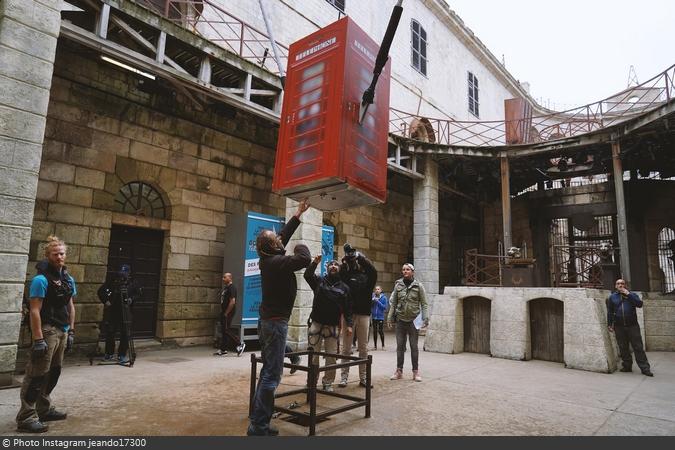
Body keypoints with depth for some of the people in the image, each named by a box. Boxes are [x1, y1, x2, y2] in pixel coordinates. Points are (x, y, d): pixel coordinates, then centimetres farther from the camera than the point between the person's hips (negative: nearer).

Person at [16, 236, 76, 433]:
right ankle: (26, 417, 2)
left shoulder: (68, 279, 11)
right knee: (37, 375, -5)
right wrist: (38, 339, -20)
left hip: (62, 330, 8)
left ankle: (44, 409, 27)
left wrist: (71, 331, 14)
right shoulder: (41, 279, -13)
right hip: (47, 330, -8)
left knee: (53, 372, 15)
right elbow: (34, 310, -17)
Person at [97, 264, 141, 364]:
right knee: (109, 333, 7)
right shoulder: (112, 281, -2)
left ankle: (122, 354, 12)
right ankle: (109, 353, 25)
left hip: (125, 312, 0)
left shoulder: (132, 282, 0)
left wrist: (132, 299, -7)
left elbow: (138, 293, 10)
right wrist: (105, 300, -5)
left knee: (125, 334, 0)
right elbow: (101, 291, 6)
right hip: (111, 311, 0)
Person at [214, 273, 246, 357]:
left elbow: (232, 302, -22)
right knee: (224, 330, 11)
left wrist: (226, 313, -18)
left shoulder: (232, 288, -14)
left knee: (227, 330, -10)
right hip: (223, 312, 10)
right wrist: (222, 311, 13)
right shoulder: (225, 287, 16)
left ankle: (240, 344, -1)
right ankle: (223, 350, 17)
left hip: (228, 313, -10)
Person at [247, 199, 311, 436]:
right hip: (276, 322, -10)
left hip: (267, 321, 10)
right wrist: (300, 247, -8)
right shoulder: (278, 262, -19)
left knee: (267, 371, 14)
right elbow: (305, 259, -30)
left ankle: (258, 421, 20)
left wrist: (298, 214, 23)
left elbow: (284, 234, 19)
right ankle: (258, 426, -2)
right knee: (272, 375, -6)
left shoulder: (269, 260, 8)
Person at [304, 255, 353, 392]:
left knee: (331, 356, 3)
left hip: (333, 326, 1)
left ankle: (328, 382, 17)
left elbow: (347, 308, 7)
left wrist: (349, 324, -2)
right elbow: (307, 275, -15)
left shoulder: (344, 287, 9)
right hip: (316, 324, -1)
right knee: (313, 355, 2)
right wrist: (314, 263, -30)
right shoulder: (319, 281, 6)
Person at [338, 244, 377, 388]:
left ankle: (363, 377, 16)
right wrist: (344, 262, -19)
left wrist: (360, 256, -11)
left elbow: (373, 271, -12)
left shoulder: (365, 275, 7)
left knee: (363, 348, 7)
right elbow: (338, 275, -14)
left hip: (364, 314, 1)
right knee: (346, 348, 4)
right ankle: (344, 377, 11)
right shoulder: (345, 274, 5)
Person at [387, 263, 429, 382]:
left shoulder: (418, 286, -2)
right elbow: (393, 303, 7)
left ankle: (416, 372, 14)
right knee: (400, 346, 6)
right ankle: (399, 371, 16)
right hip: (401, 320, 2)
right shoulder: (398, 285, 4)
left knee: (414, 346, 4)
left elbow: (424, 304, -1)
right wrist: (389, 318, 4)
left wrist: (425, 318, -10)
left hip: (414, 320, -2)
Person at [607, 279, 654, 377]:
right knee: (623, 348, 6)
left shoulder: (632, 294, 8)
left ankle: (644, 368, 3)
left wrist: (628, 294, -14)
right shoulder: (611, 297, 8)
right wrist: (609, 325, 4)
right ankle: (627, 366, 15)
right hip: (619, 327, 1)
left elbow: (639, 304, -10)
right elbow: (609, 312, 8)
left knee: (638, 347, -1)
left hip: (632, 325, -1)